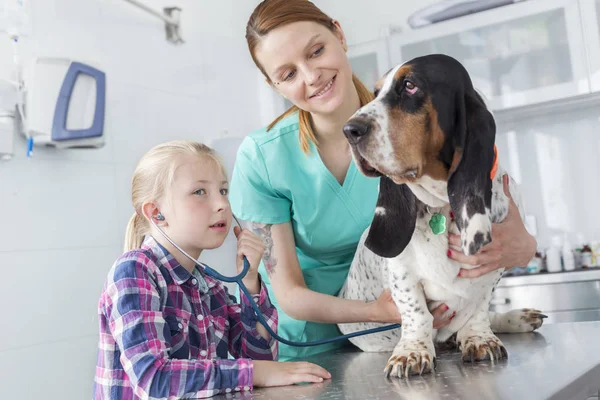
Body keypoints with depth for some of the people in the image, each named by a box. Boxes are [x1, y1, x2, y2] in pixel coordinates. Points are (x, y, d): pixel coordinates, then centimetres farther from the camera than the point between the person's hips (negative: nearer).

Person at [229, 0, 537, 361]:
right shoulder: (260, 159, -15)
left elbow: (516, 233, -8)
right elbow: (288, 292, -11)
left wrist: (518, 247, -32)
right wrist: (375, 312, -28)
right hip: (305, 353, -2)